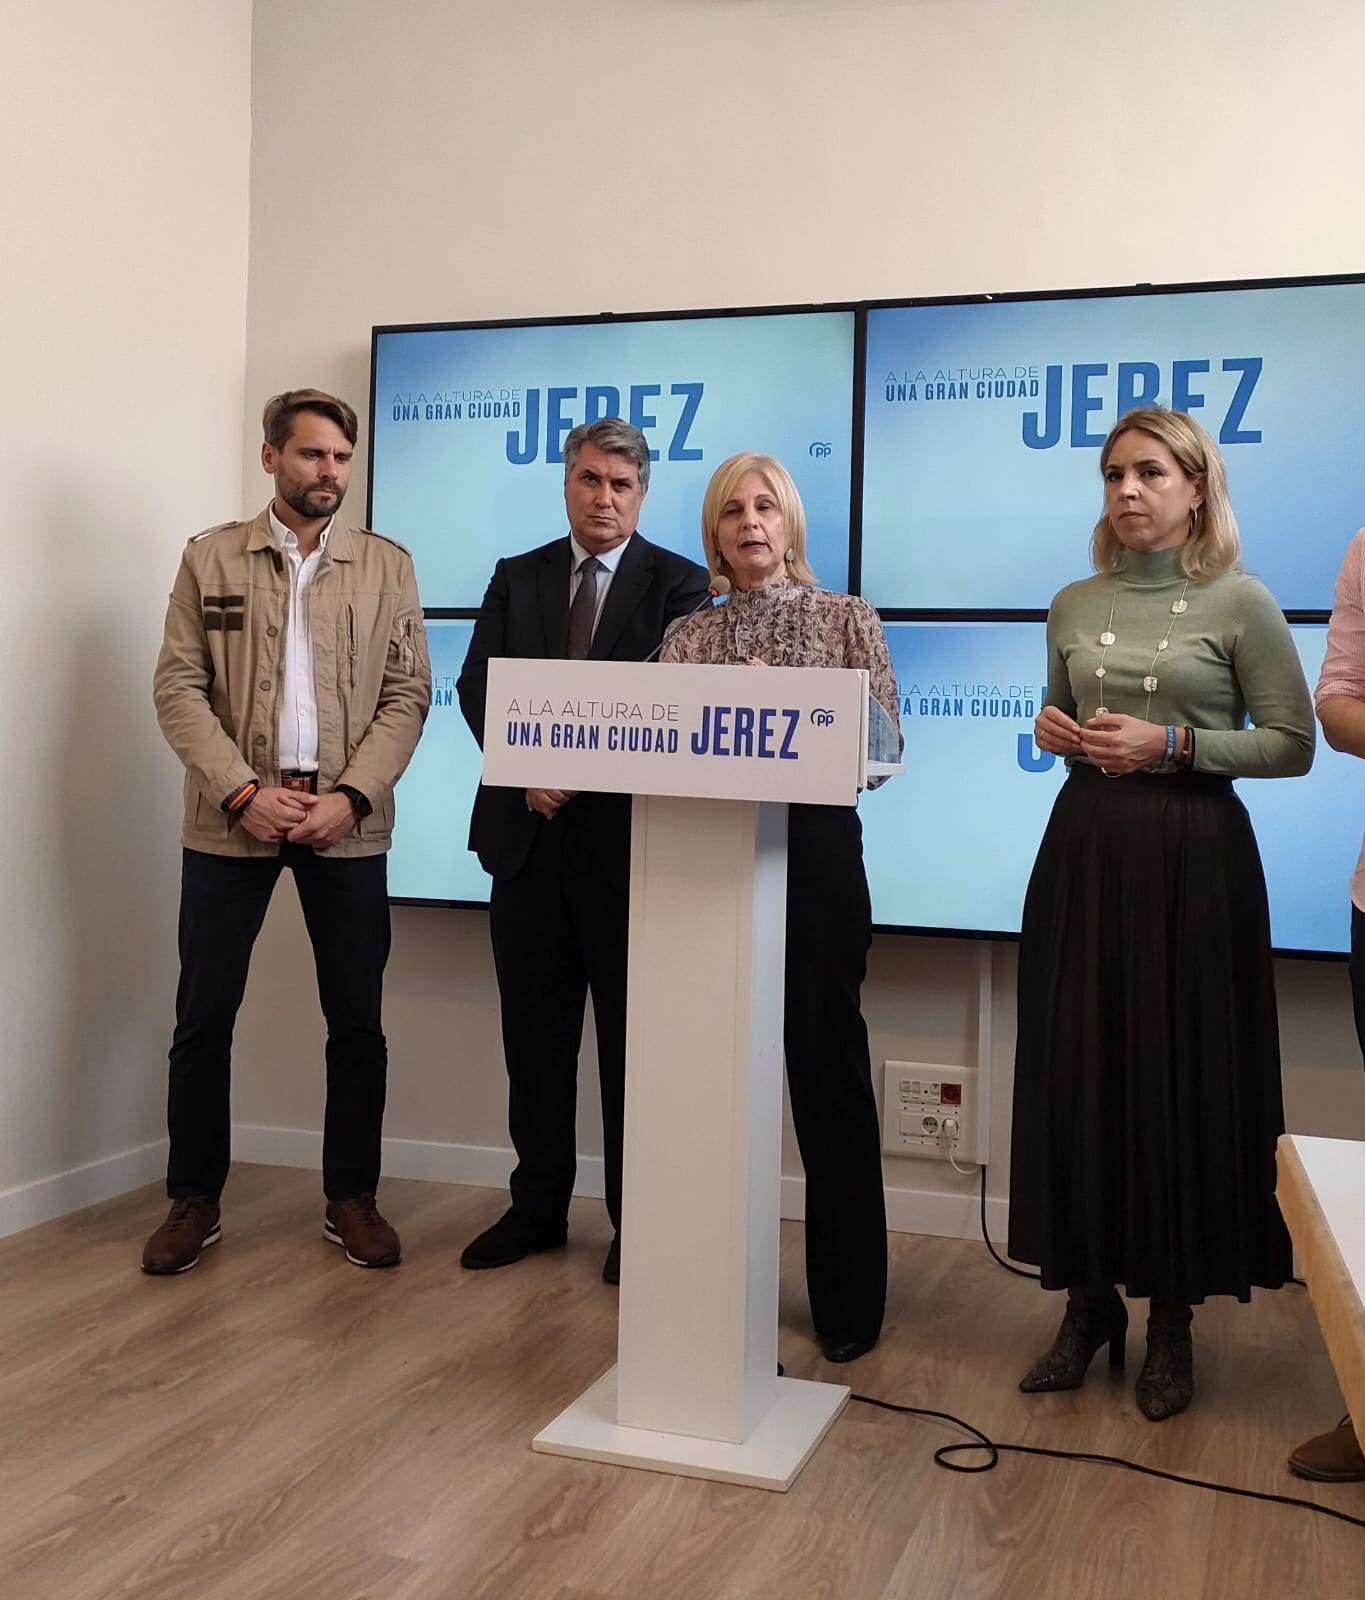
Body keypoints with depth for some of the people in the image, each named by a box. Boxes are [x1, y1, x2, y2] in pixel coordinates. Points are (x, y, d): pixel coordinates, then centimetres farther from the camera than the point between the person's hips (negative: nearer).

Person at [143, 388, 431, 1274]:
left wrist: (350, 795, -12)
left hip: (349, 824, 1)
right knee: (204, 1018, 4)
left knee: (357, 1020, 6)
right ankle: (194, 1201, 19)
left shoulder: (387, 565, 6)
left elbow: (408, 694, 1)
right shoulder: (210, 557, 5)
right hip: (231, 821, 0)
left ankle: (353, 1199, 20)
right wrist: (245, 793, -13)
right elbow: (179, 689, -1)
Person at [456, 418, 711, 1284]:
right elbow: (477, 687, 3)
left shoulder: (680, 583, 1)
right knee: (535, 1034, 11)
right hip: (528, 833, 4)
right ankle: (539, 1205, 24)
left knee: (631, 1037, 5)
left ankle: (637, 1219, 17)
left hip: (627, 838, -3)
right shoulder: (516, 578, 12)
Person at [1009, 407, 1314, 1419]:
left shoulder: (1239, 603, -3)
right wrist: (1054, 734, -1)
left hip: (1194, 854, -4)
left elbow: (1293, 746, -4)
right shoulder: (1075, 606, 10)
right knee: (1076, 1074, 5)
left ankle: (1173, 1317, 16)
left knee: (1183, 1079, 0)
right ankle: (1089, 1299, 20)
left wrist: (1175, 744, -14)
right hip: (1085, 849, 4)